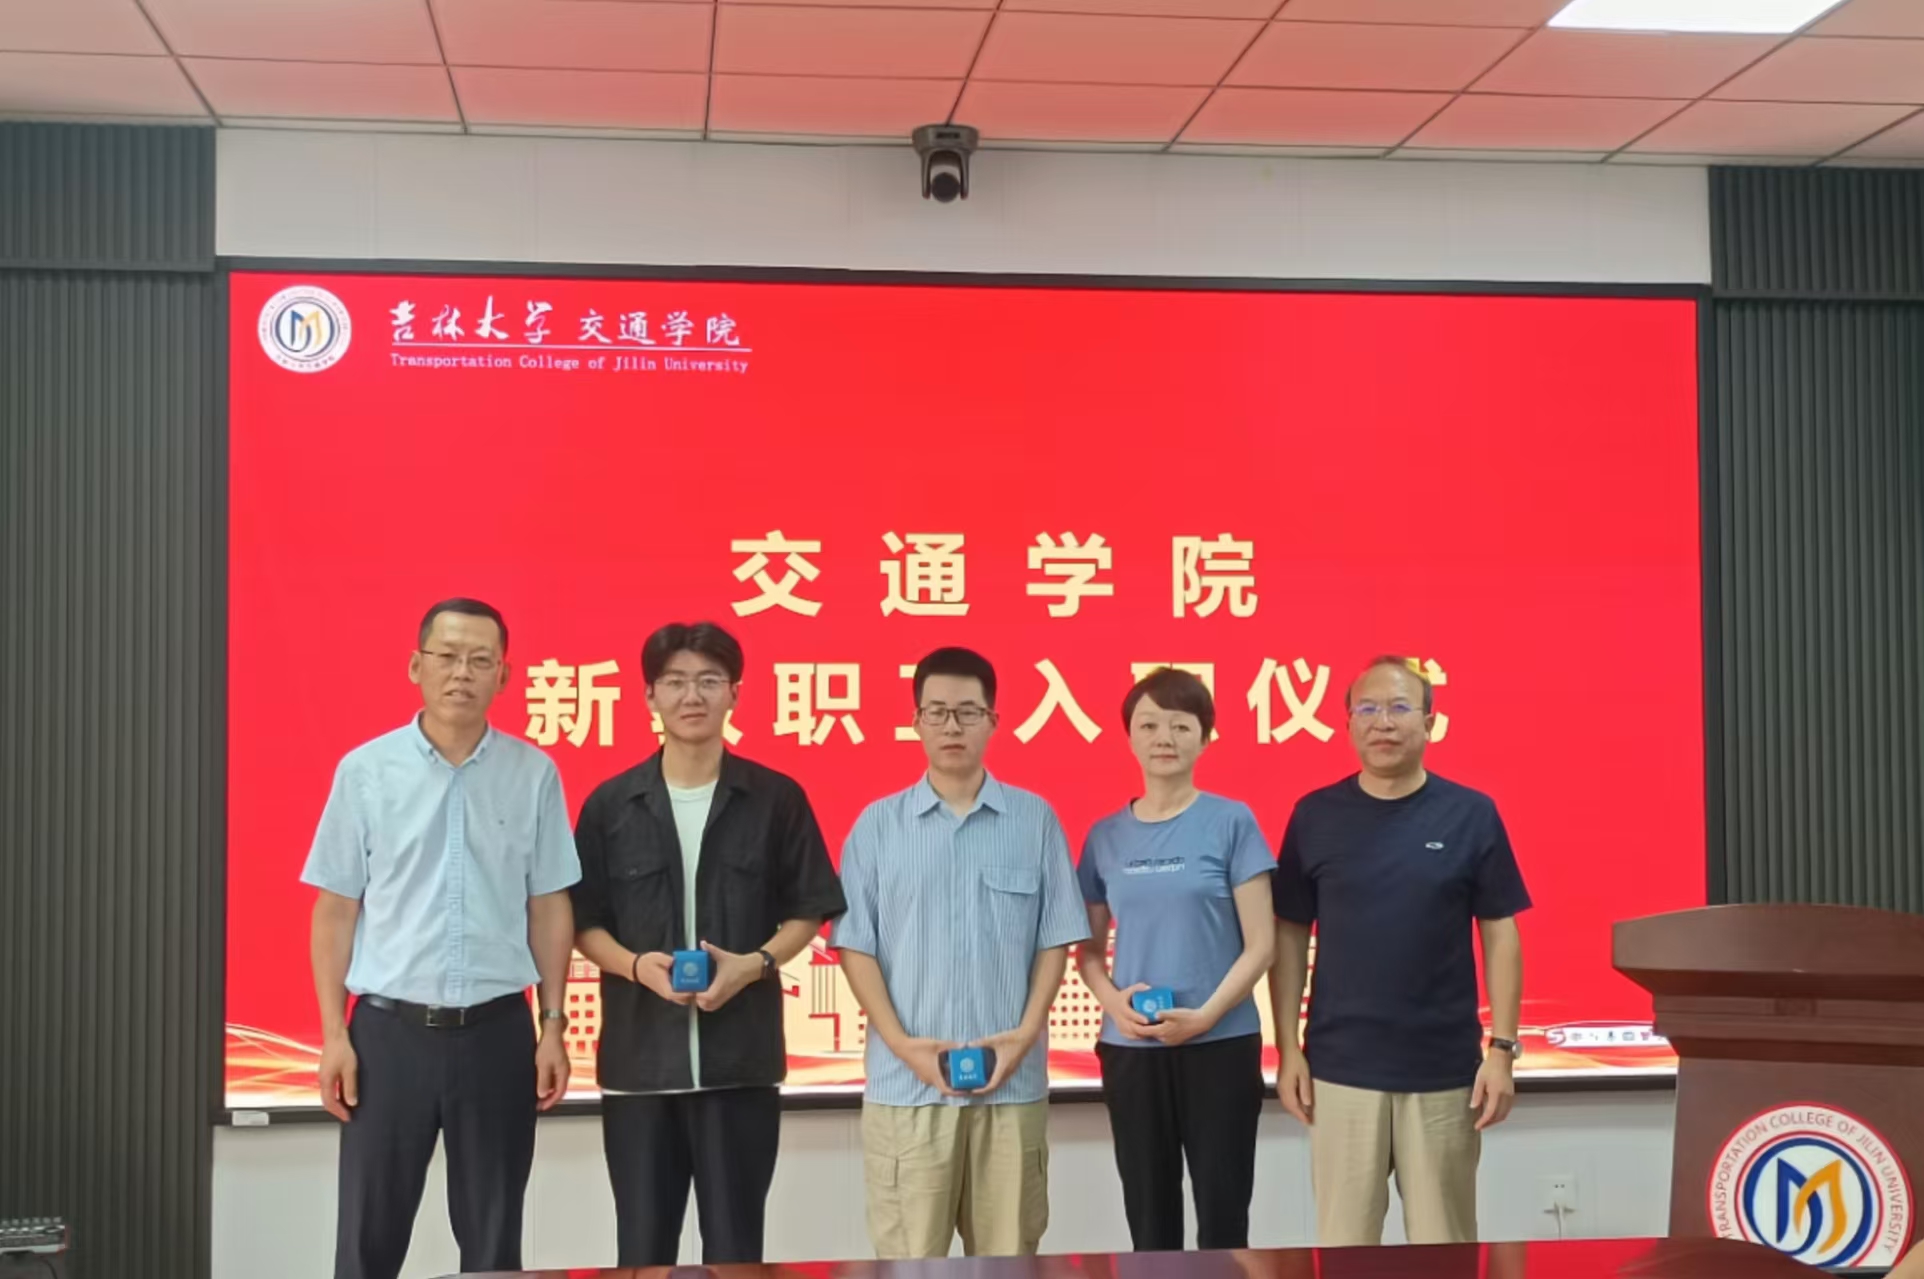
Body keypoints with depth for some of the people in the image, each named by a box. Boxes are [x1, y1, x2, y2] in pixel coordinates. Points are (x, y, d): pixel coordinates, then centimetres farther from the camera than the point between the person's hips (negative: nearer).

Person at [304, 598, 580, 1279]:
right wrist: (334, 1034, -3)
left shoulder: (534, 774, 1)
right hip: (389, 1028, -1)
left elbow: (549, 907, 5)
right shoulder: (365, 770, -1)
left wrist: (553, 1026, 1)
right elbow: (336, 909, 2)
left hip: (497, 1030, 1)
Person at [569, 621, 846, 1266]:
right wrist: (635, 965, -13)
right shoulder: (610, 804, 4)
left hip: (741, 1057, -1)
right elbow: (583, 920, 6)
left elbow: (808, 910, 6)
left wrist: (755, 963, -12)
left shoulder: (776, 799, 2)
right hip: (638, 1056, 1)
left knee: (735, 1243, 5)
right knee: (643, 1247, 8)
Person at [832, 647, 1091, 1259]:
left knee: (1007, 1256, 7)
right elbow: (856, 945, 2)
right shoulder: (877, 824, 4)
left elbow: (1055, 940, 6)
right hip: (905, 1082, 0)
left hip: (1012, 1081, 1)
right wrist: (901, 1042, -9)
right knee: (908, 1259, 2)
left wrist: (1026, 1032, -7)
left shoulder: (1035, 820, 4)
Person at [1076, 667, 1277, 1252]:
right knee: (1148, 1216, 10)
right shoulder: (1106, 835, 6)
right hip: (1130, 1049, 3)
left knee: (1222, 1213, 2)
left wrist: (1205, 1016, -17)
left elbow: (1260, 944, -5)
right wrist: (1113, 1000, -8)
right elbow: (1089, 947, 12)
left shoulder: (1231, 822, -4)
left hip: (1221, 1045, -3)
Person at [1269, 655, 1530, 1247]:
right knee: (1344, 1240, 7)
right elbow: (1290, 937, 5)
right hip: (1340, 1068, 1)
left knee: (1445, 1241, 8)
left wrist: (1502, 1047, -3)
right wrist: (1288, 1048, 0)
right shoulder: (1315, 816, 1)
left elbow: (1500, 936, 2)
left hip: (1444, 1069, 0)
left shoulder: (1471, 814, -1)